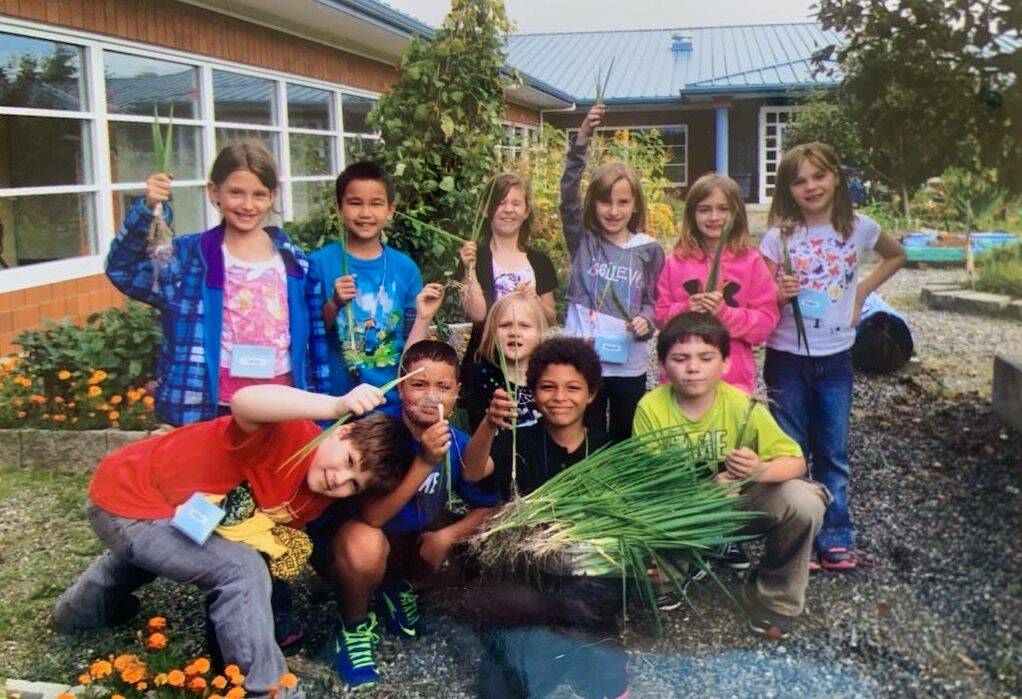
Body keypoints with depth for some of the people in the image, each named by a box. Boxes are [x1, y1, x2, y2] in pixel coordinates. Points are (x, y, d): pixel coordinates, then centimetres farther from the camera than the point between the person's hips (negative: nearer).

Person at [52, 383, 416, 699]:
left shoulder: (318, 498, -4)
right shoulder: (291, 435, -31)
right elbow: (244, 402, -53)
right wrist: (337, 405, -63)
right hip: (124, 501, -9)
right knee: (241, 569, -24)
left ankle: (83, 607, 72)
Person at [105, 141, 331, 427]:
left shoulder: (295, 262, 5)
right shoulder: (190, 255, -2)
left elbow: (315, 342, 8)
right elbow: (124, 269, -17)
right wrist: (148, 209, -30)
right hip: (213, 408, -2)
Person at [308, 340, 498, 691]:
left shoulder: (457, 443, -12)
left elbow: (489, 505, -1)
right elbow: (371, 516, -35)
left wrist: (447, 535, -19)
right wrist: (424, 462, -44)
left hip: (414, 540, 6)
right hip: (348, 534, -5)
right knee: (366, 544, -38)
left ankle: (400, 589, 15)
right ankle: (354, 624, -5)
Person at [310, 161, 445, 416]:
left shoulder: (404, 268, 0)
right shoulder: (319, 263, -6)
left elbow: (410, 349, 4)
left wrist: (424, 317, -12)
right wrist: (333, 305, -20)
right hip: (334, 405, -2)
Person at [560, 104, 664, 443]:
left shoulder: (649, 249, 1)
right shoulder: (582, 240, -2)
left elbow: (652, 300, 8)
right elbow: (568, 195, -14)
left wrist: (646, 321, -14)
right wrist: (581, 141, -24)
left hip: (629, 365, 1)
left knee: (624, 442, 14)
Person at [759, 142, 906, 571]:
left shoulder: (859, 228, -1)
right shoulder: (779, 236, -7)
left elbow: (896, 256, 18)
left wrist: (862, 292, 6)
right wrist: (779, 294, -26)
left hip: (836, 357, 2)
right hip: (787, 357, -2)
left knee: (833, 453, 10)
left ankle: (835, 537, 22)